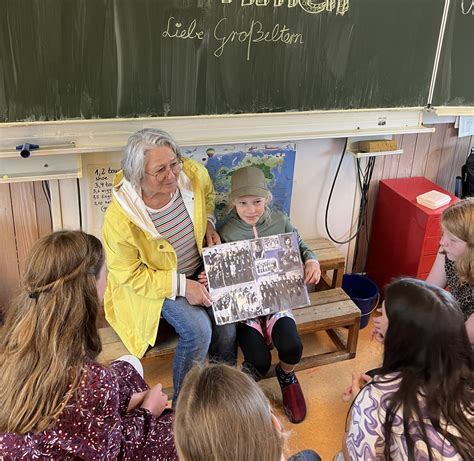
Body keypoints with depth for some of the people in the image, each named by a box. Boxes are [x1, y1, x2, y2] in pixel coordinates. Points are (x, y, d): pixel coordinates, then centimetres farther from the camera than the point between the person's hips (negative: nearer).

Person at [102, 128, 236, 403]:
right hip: (152, 282, -4)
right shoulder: (120, 219, -31)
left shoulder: (194, 174, -19)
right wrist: (181, 286, -24)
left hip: (200, 268, 4)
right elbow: (129, 275, -19)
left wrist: (208, 224, -9)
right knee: (198, 329, -23)